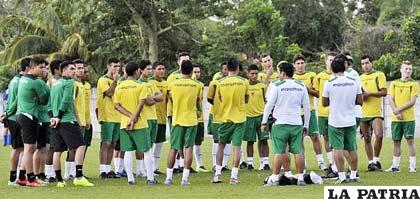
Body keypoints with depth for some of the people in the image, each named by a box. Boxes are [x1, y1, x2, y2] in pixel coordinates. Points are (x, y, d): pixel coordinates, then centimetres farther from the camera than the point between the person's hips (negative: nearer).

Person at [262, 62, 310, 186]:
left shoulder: (277, 85, -5)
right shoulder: (301, 86, 8)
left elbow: (269, 105, -5)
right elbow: (307, 107, 11)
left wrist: (264, 122, 3)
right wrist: (306, 125, 17)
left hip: (281, 123, -3)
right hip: (297, 123, 3)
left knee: (279, 152, -1)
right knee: (298, 152, 5)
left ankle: (275, 178, -1)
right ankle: (300, 178, 6)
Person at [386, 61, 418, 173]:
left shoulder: (414, 84, 1)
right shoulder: (394, 83, 10)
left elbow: (412, 102, -8)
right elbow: (391, 100, 4)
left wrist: (399, 109, -13)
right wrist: (397, 112, -10)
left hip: (409, 118, -3)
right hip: (396, 118, 3)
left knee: (410, 141, -3)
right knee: (396, 142, 6)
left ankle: (412, 166, 0)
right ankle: (395, 166, 13)